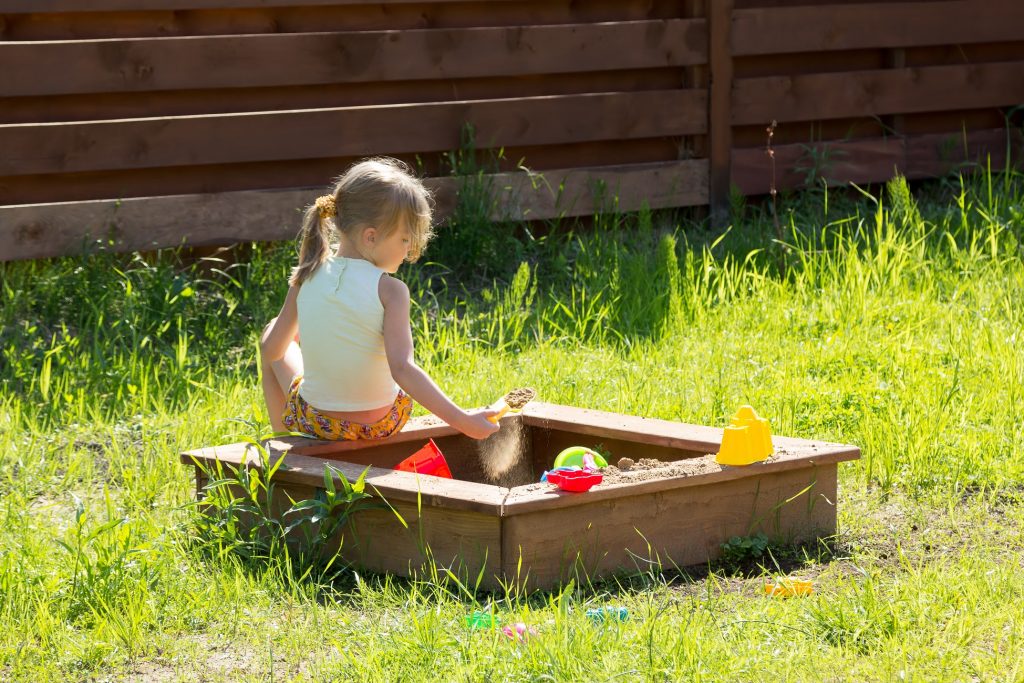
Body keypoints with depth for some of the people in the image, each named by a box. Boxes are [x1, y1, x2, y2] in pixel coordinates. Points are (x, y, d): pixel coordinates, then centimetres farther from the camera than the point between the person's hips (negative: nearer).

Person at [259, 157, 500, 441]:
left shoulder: (306, 277, -10)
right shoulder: (389, 290, -21)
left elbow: (272, 350, 0)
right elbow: (402, 368, -30)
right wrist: (461, 420, -31)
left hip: (312, 422, 2)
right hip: (379, 425, -2)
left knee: (272, 331, 29)